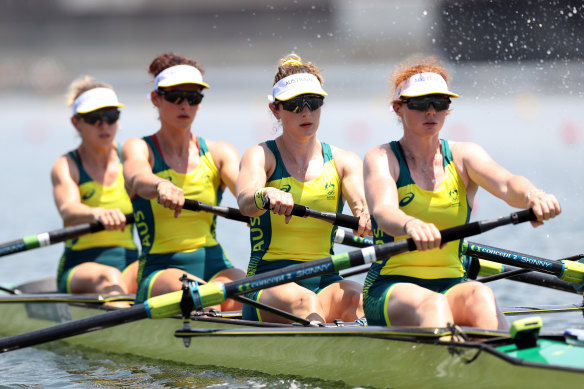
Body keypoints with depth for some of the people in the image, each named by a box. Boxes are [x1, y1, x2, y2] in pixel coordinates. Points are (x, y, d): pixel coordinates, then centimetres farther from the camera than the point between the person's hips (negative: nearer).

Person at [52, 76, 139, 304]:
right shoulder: (66, 166, -1)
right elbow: (68, 211, -22)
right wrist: (98, 214, -46)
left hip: (129, 264, 3)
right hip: (79, 269, -3)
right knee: (109, 277, -37)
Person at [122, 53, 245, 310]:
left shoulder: (218, 153, 13)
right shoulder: (138, 148, 5)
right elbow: (139, 179, -20)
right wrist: (162, 186, -46)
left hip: (215, 266, 3)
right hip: (160, 271, -3)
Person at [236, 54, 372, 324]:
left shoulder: (343, 162, 12)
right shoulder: (261, 156, 2)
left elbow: (361, 199, -10)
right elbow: (245, 200, -21)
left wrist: (366, 211, -36)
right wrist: (268, 196, -46)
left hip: (326, 281, 3)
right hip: (269, 282, -3)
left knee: (355, 298, -31)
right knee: (305, 302, -36)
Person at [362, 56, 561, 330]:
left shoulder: (463, 156, 10)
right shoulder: (381, 158, 1)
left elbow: (506, 184, -12)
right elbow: (384, 212, -21)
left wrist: (532, 195, -38)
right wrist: (411, 225, -47)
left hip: (451, 286, 3)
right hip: (389, 289, -2)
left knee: (480, 296, -32)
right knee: (432, 305, -36)